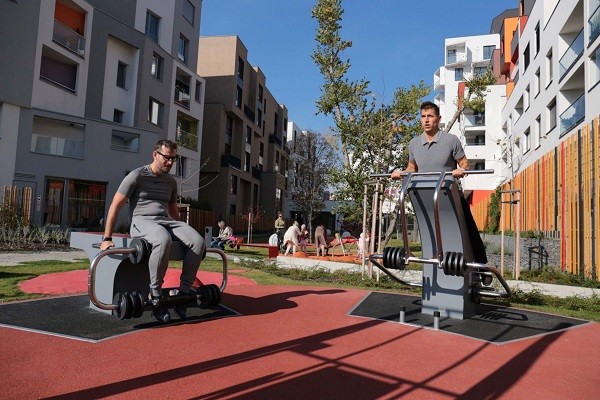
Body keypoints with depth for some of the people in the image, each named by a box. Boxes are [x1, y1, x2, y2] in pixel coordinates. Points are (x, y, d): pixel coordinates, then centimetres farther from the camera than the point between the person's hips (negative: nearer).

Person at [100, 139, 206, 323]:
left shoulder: (171, 181, 17)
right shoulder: (137, 176, -1)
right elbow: (115, 206, -2)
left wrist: (180, 232, 29)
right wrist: (107, 238, -4)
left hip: (166, 221, 6)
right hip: (142, 221, -6)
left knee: (198, 241, -24)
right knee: (163, 240, -42)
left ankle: (183, 292, -12)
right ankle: (155, 297, -27)